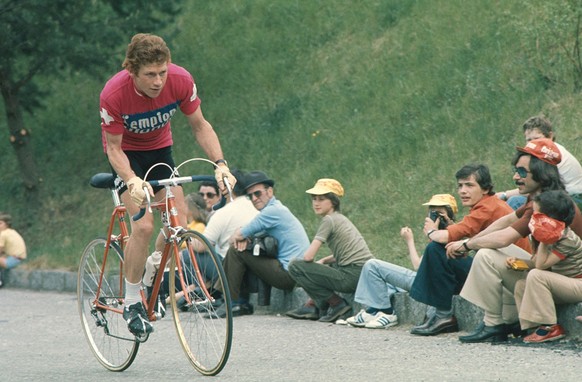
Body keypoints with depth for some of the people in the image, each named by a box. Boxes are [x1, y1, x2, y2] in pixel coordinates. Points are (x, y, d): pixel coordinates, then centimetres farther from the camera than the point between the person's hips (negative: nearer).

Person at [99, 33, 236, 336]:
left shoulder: (180, 81, -26)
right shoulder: (114, 94, -34)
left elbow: (199, 125, -11)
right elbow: (114, 148, -23)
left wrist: (220, 164, -24)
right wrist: (132, 181, -40)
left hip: (159, 149, 4)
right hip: (126, 152, -4)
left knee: (179, 222, -10)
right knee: (144, 225, -21)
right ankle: (132, 303, -6)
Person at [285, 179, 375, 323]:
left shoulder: (329, 219, -7)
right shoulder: (341, 218, 21)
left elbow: (308, 256, -12)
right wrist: (323, 261, 17)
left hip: (353, 277, -10)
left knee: (295, 266, -7)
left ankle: (337, 304, -4)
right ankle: (313, 306, 22)